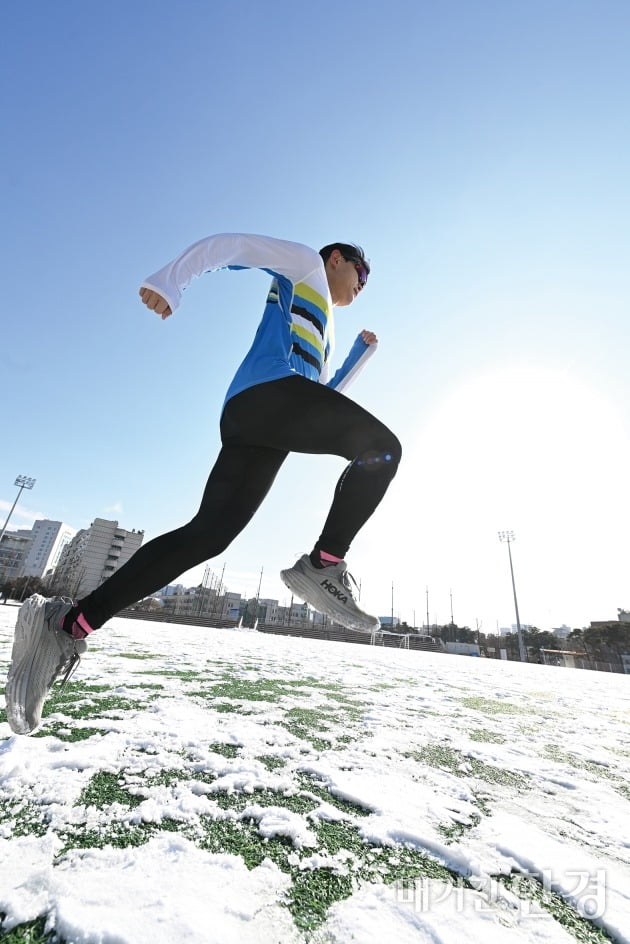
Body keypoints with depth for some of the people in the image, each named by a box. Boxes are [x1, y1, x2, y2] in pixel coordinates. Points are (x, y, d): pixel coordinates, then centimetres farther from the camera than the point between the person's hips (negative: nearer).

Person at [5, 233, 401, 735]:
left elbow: (323, 393, 42)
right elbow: (227, 244, 15)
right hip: (271, 387, -8)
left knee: (208, 533, -5)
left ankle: (65, 623, -3)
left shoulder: (323, 330, 44)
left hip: (243, 414, 8)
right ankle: (323, 567, -18)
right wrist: (170, 282, -1)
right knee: (382, 448, -6)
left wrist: (362, 351, 43)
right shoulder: (303, 262, 25)